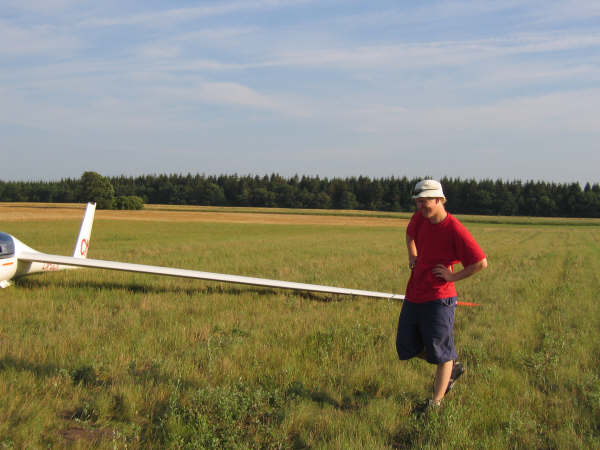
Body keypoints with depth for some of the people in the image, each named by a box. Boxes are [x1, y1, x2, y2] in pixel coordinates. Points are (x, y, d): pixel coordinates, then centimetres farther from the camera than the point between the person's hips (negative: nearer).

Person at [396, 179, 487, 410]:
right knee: (406, 346, 14)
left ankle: (436, 402, 9)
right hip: (414, 295, 8)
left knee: (440, 352, -2)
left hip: (439, 298, -8)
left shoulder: (454, 229, -16)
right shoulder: (420, 218, 4)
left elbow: (481, 262, -16)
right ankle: (452, 366, 33)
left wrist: (453, 276, -13)